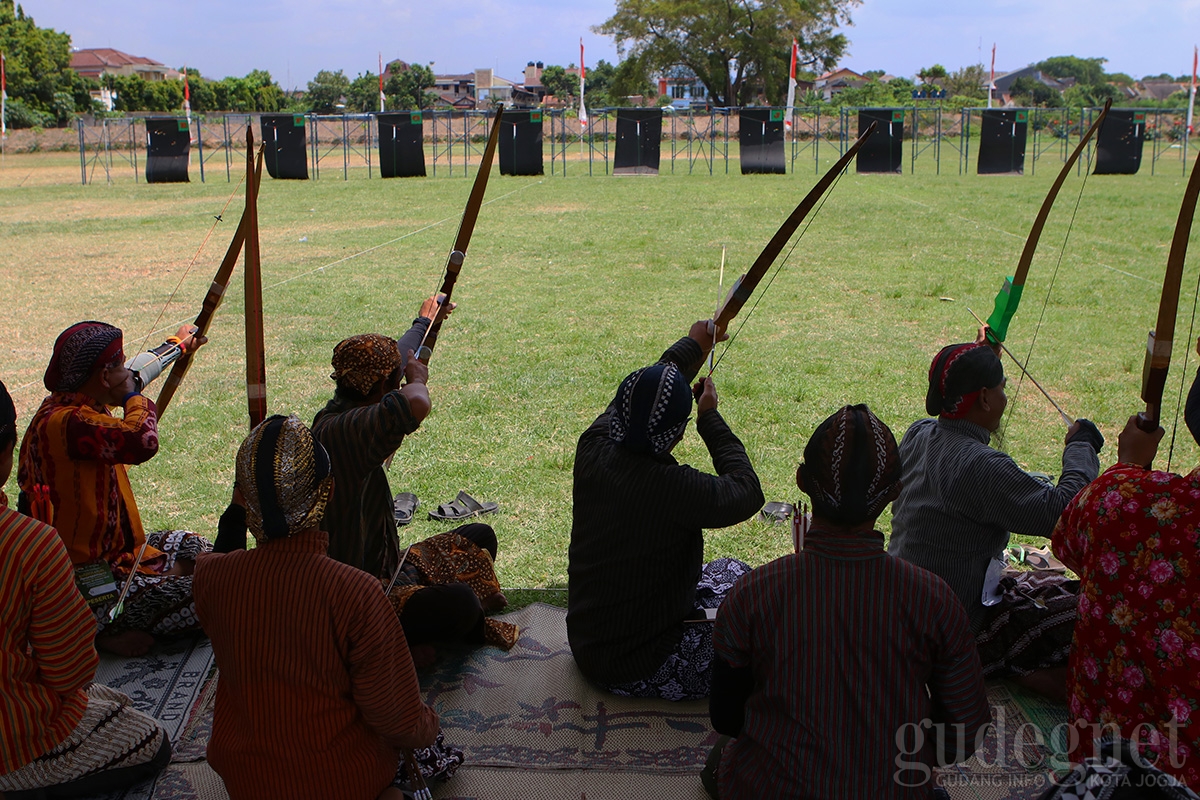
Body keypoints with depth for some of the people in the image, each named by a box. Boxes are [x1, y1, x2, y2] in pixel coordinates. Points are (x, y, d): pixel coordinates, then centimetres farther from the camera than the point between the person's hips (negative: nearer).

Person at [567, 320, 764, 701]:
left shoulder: (593, 449, -12)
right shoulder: (678, 489, -31)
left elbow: (641, 394, 8)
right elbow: (747, 491, -10)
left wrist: (693, 343, 23)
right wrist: (710, 418, -1)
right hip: (634, 669, -7)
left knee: (729, 570, 17)